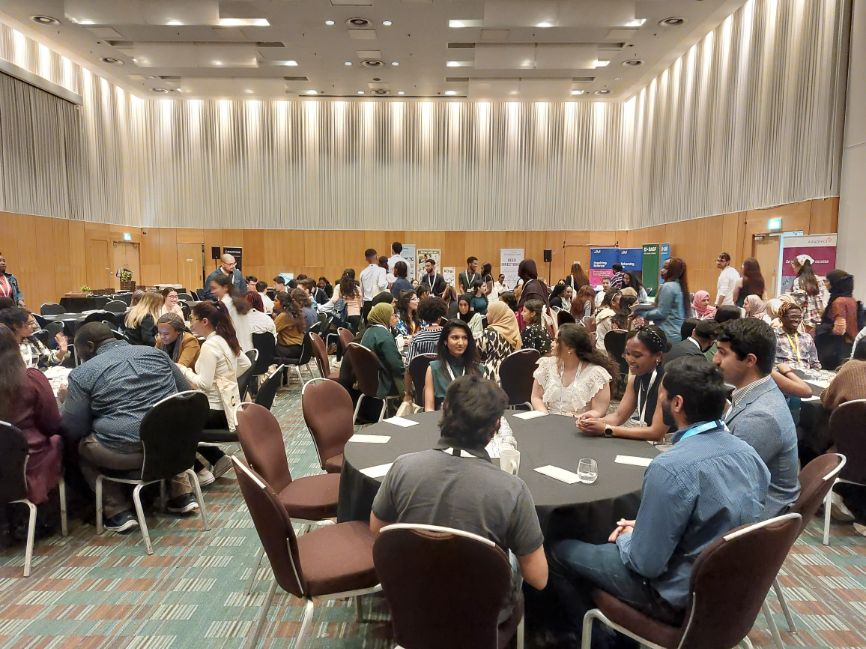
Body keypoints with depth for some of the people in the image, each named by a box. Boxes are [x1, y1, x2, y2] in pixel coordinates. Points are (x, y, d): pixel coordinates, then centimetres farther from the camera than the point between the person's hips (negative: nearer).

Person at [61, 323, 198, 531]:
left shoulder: (83, 373, 0)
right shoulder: (155, 353, 11)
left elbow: (73, 432, 4)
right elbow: (186, 394, 17)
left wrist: (67, 401, 22)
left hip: (124, 454, -4)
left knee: (80, 445, 21)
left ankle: (118, 512, 14)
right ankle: (182, 495, 26)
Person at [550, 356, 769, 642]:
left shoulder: (671, 467, -31)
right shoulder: (747, 452, -5)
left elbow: (645, 564, -23)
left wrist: (626, 537, -2)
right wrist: (644, 527, 9)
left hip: (679, 597, -8)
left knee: (560, 553, 8)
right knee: (618, 541, 28)